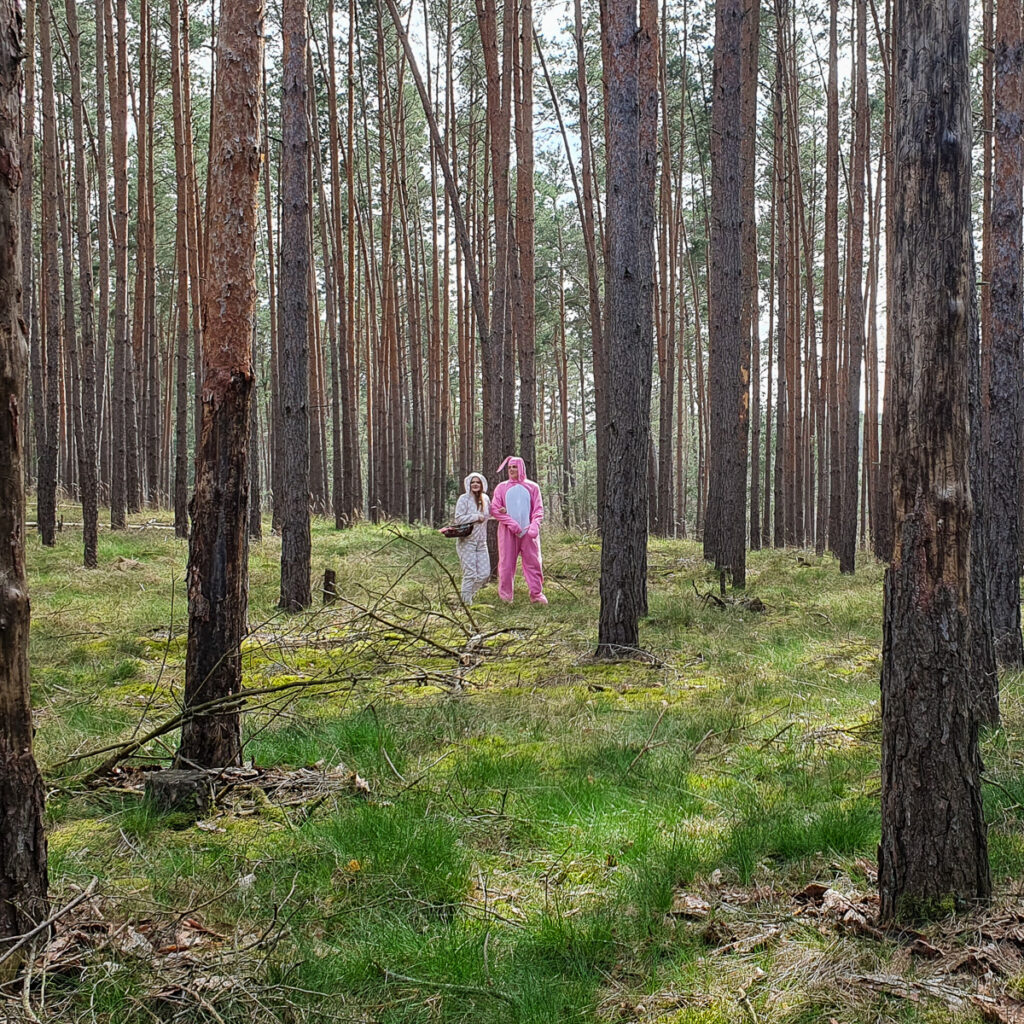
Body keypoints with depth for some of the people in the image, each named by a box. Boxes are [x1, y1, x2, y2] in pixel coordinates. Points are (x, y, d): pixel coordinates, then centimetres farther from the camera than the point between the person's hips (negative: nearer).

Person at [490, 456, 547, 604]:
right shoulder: (502, 487, 6)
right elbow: (494, 510, 0)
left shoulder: (532, 487, 8)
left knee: (533, 562, -1)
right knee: (506, 564, 0)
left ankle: (536, 594, 6)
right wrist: (511, 523, -12)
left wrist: (535, 525, -13)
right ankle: (505, 596, 7)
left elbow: (539, 509, 6)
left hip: (529, 532, 0)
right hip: (508, 532, 0)